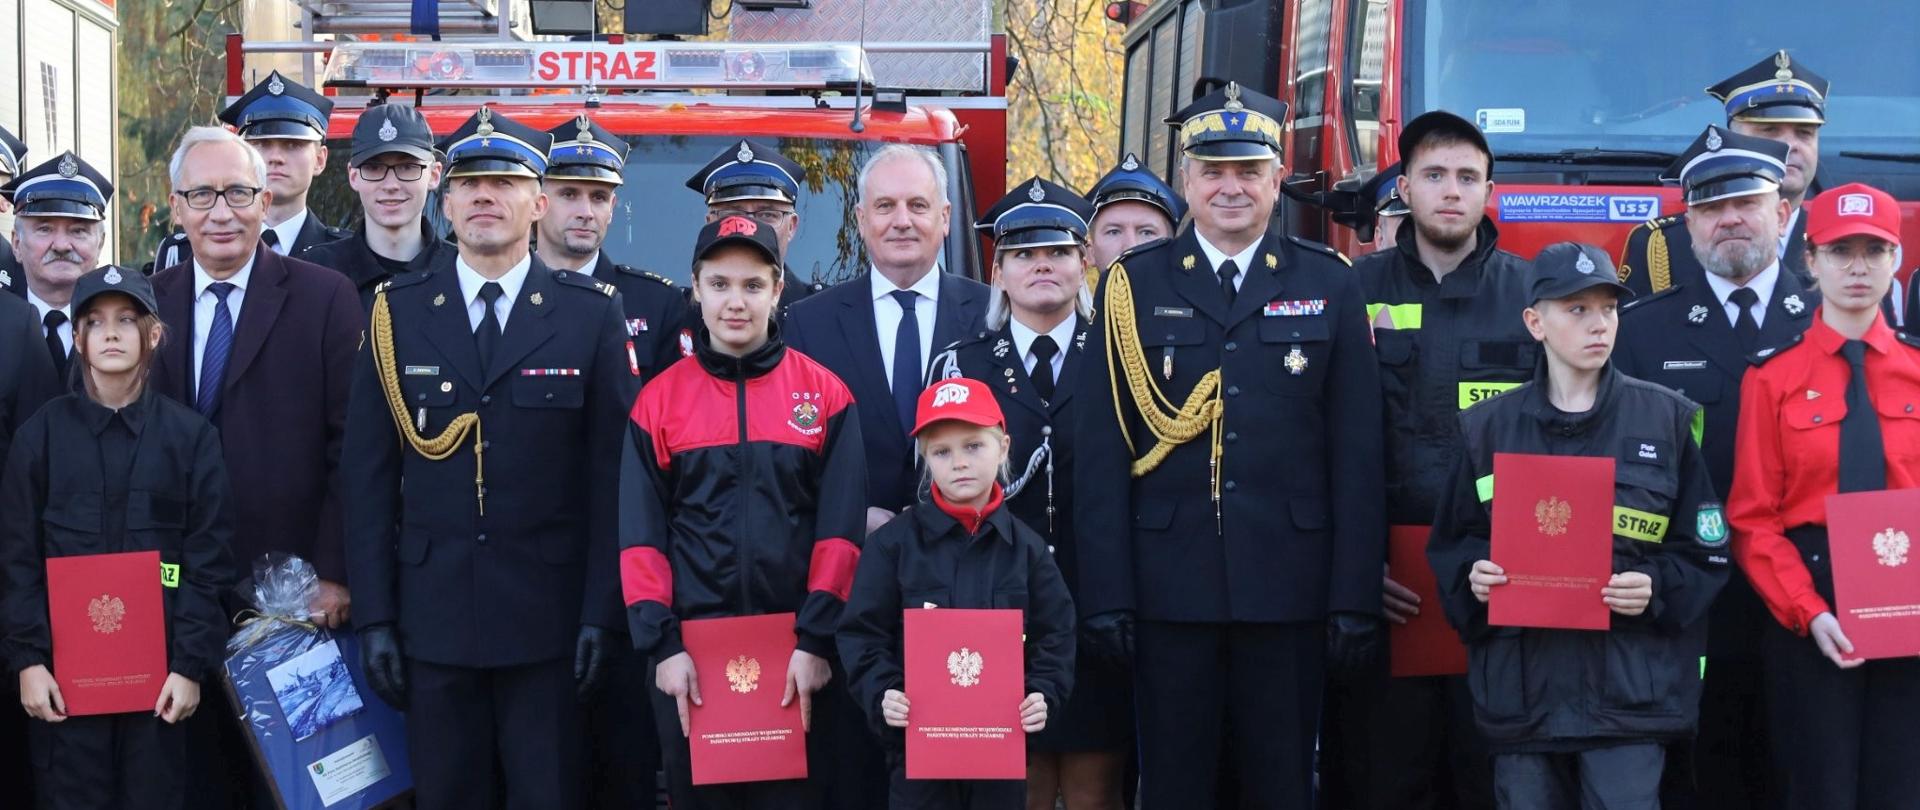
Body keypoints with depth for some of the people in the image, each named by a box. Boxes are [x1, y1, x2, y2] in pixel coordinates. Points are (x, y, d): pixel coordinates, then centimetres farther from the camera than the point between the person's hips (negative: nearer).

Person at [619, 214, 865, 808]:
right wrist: (661, 643, -7)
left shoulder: (825, 395, 3)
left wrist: (816, 641, -9)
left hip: (800, 653, -1)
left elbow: (840, 530, -2)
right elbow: (641, 535, 2)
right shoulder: (659, 400, 4)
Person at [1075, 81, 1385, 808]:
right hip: (1170, 586, 0)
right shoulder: (1132, 286, 4)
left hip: (1288, 589, 0)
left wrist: (1356, 597, -3)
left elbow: (1357, 453, 2)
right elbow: (1100, 454, 1)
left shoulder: (1329, 285, 6)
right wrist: (1105, 595, -5)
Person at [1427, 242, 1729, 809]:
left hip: (1628, 690, -2)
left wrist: (1656, 589, -13)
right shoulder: (1488, 427, 7)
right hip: (1521, 689, 2)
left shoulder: (1666, 419, 3)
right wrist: (1473, 576, -9)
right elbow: (1450, 546, 12)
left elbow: (1705, 551, 4)